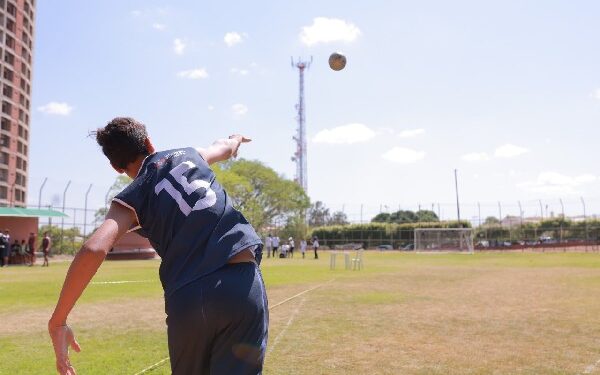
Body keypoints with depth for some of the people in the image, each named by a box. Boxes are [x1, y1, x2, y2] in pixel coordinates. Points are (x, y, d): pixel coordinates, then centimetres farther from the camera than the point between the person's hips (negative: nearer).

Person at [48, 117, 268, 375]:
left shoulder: (131, 198, 8)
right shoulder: (190, 154, 16)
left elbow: (93, 250, -10)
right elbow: (225, 147, 40)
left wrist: (57, 322, -3)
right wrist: (236, 139, 64)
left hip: (186, 299, 0)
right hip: (243, 283, 1)